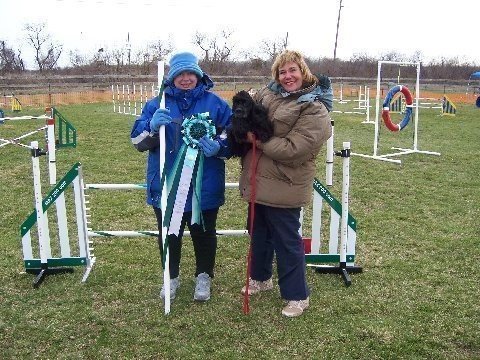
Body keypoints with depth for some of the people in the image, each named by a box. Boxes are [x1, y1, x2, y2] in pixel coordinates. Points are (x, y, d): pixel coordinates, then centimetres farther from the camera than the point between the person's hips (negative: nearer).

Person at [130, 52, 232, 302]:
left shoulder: (215, 103, 0)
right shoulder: (157, 104, 2)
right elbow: (138, 141, -3)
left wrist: (218, 146, -20)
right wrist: (152, 126, -24)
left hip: (204, 187, 0)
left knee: (204, 234, 14)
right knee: (168, 235, 13)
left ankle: (204, 276, 34)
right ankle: (171, 277, 34)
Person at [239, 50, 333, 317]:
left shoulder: (315, 109, -15)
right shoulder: (268, 93, 5)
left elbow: (293, 149, -23)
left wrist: (259, 142, -18)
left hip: (284, 186, -7)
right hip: (258, 180, 7)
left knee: (287, 241, 3)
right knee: (258, 232, 22)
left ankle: (298, 295, 20)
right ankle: (261, 278, 44)